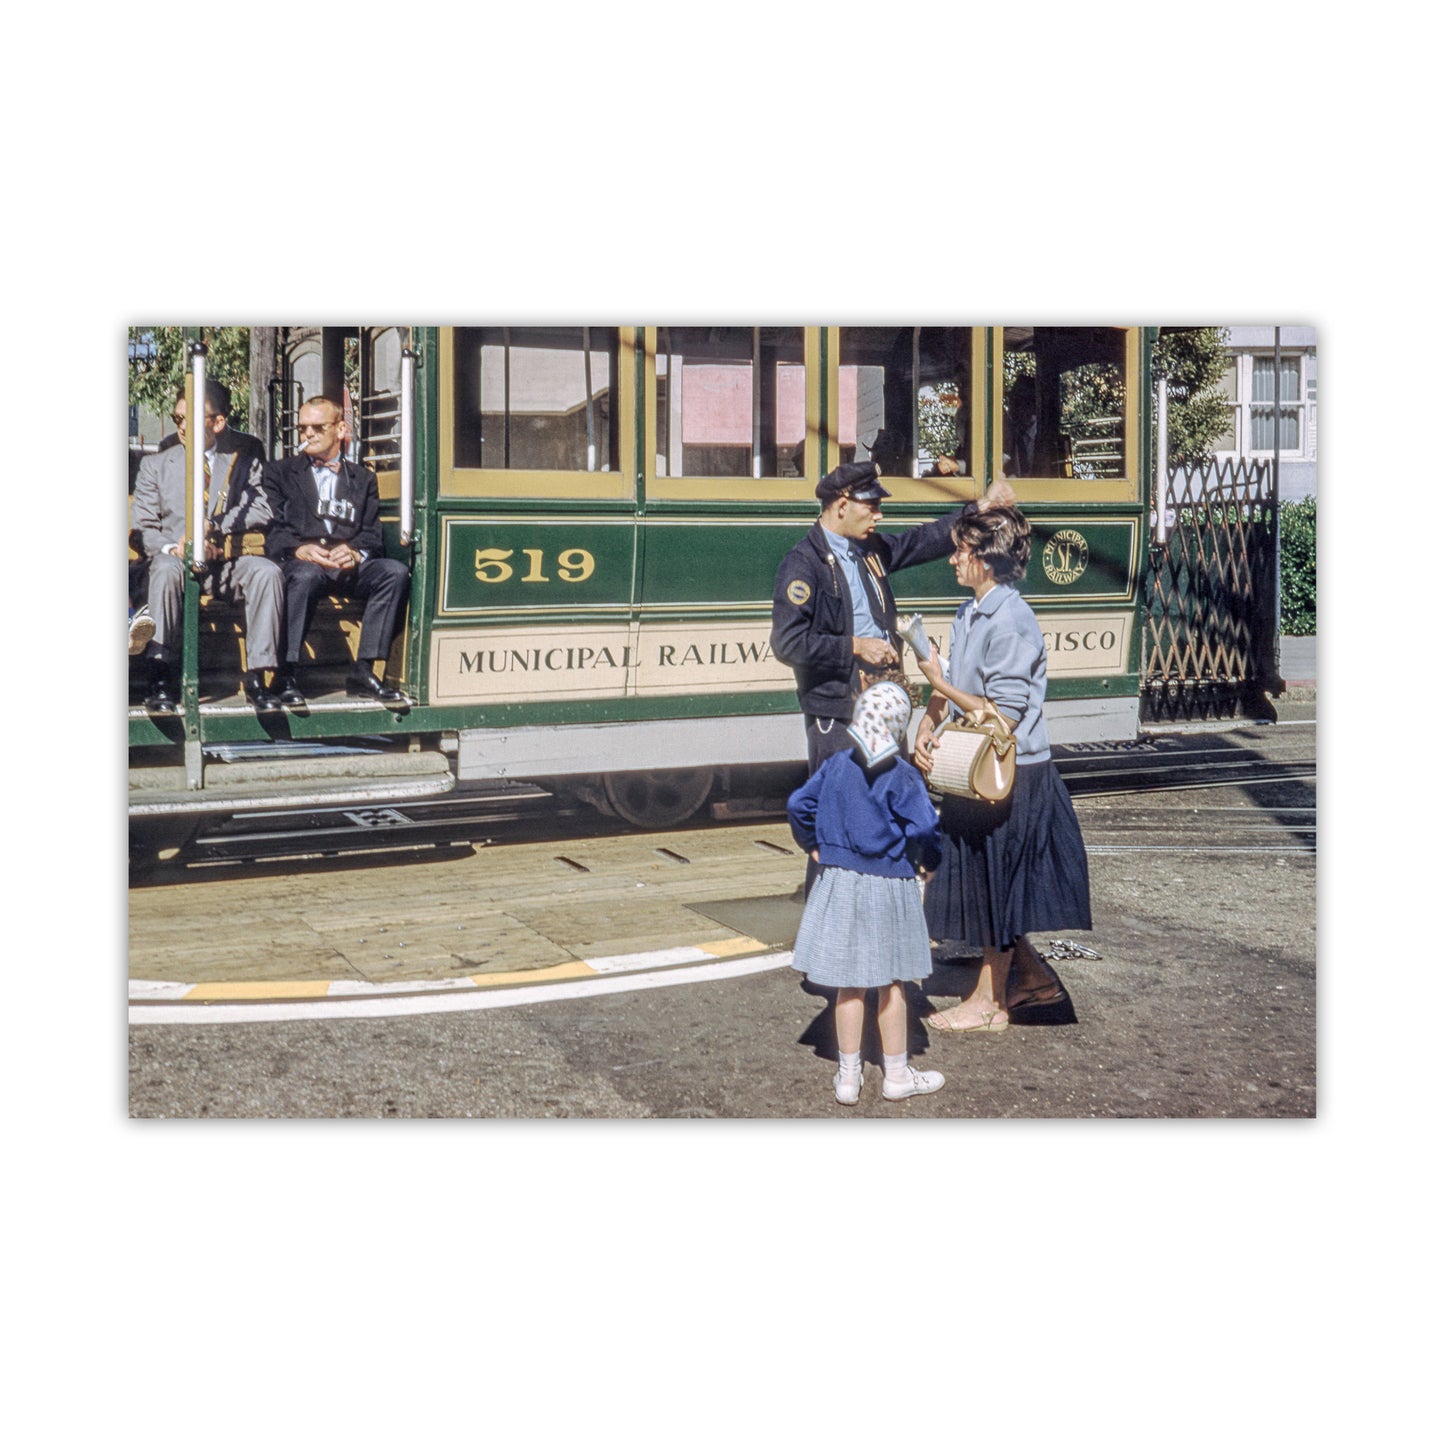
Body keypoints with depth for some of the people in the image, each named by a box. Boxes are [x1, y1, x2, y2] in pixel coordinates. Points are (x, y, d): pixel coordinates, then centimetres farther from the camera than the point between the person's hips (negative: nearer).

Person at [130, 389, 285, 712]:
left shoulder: (243, 464, 14)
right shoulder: (155, 464, 15)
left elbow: (261, 513, -2)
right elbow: (142, 527, 7)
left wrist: (212, 526, -15)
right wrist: (172, 547, -15)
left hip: (226, 565, 1)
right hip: (177, 561, 0)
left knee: (267, 571, -31)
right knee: (166, 568, -36)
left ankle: (256, 678, -30)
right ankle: (161, 678, -34)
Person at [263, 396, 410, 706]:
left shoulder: (363, 479, 26)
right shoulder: (280, 473, 20)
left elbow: (373, 533, 12)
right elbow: (271, 531, 4)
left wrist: (355, 552, -12)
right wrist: (300, 549, -17)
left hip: (349, 567, 2)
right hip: (299, 561, -2)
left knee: (396, 571, -27)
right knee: (306, 575, -38)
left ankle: (363, 671, -26)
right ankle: (287, 675, -33)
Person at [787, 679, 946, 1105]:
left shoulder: (836, 765, 0)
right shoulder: (901, 775, -14)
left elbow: (799, 805, 2)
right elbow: (922, 826, -21)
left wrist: (813, 846, 16)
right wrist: (928, 862, -3)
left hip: (839, 884, 4)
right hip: (888, 887, -4)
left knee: (849, 985, 11)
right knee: (891, 984, 9)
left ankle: (848, 1075, 18)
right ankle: (897, 1074, 20)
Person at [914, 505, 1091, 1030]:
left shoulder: (1012, 622, -20)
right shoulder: (969, 613, 8)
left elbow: (1004, 714, -23)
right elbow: (948, 686, 11)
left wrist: (941, 684, -17)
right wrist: (925, 730, -6)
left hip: (1011, 774, -9)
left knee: (999, 885, 4)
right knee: (985, 883, 16)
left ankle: (989, 1001, 16)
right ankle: (1033, 979, 31)